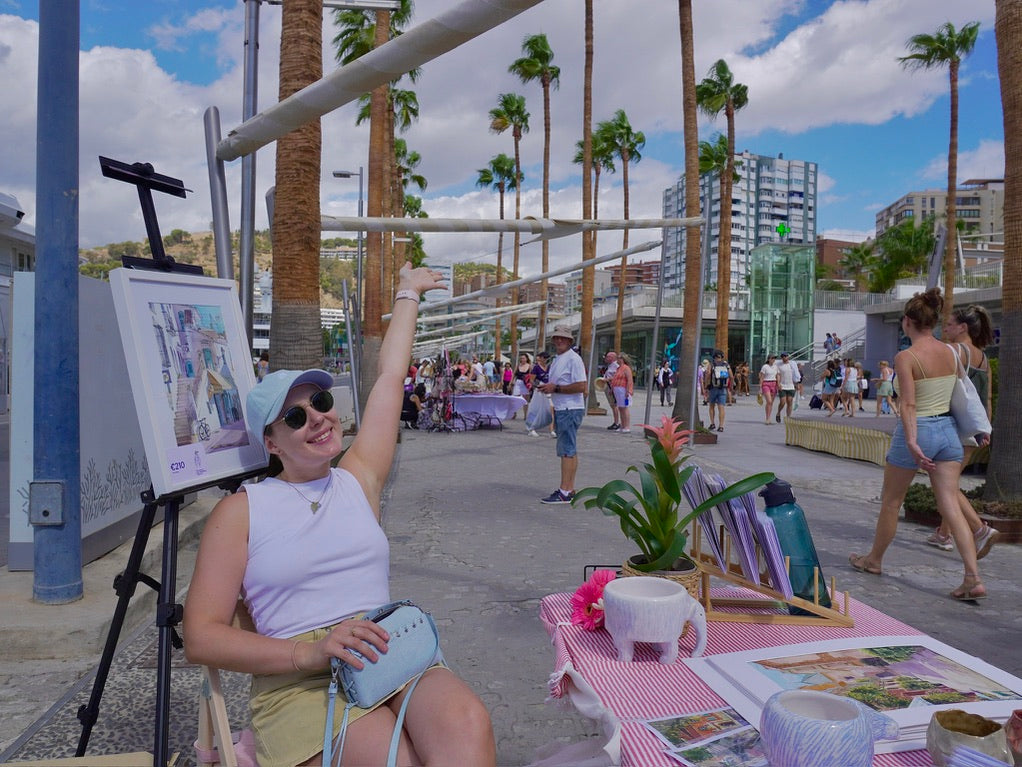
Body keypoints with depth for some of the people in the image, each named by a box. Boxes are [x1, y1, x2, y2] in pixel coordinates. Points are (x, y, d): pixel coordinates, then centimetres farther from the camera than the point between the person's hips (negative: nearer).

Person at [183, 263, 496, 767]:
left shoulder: (358, 480, 15)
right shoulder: (241, 510, 6)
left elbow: (389, 376, 23)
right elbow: (201, 637, 0)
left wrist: (407, 294, 34)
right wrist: (307, 653, -14)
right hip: (299, 684, -3)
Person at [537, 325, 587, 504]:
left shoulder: (573, 359, -12)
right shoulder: (556, 360, 18)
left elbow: (581, 386, -20)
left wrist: (555, 388, -18)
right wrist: (547, 387, 5)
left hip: (570, 410, -10)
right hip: (560, 409, 10)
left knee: (567, 451, -10)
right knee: (569, 450, 12)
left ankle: (565, 492, -9)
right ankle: (570, 489, 17)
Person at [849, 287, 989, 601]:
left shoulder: (905, 357, -15)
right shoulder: (950, 353, 4)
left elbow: (908, 404, -22)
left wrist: (911, 441, -26)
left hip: (917, 430, -6)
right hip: (947, 430, 6)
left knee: (891, 501, 12)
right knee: (951, 506, 4)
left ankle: (874, 559, 30)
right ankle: (973, 577, -3)